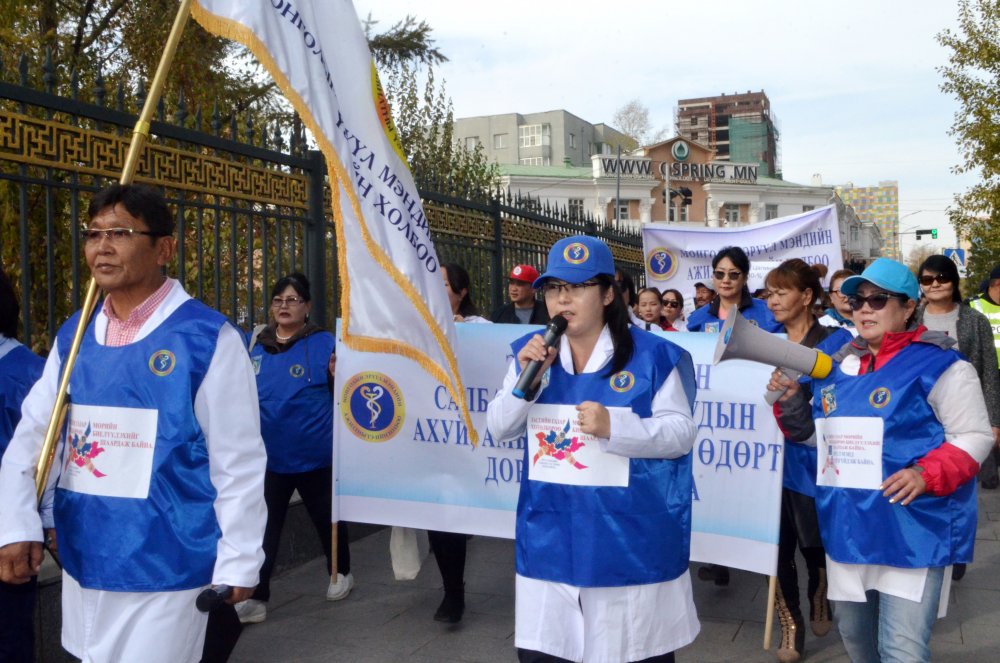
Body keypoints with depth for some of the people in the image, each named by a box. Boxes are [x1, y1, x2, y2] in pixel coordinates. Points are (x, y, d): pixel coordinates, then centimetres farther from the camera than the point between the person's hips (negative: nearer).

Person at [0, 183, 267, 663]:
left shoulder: (208, 338, -12)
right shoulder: (73, 336, 5)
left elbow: (238, 462, -10)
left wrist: (238, 563, -9)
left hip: (164, 569, -6)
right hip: (82, 564, 6)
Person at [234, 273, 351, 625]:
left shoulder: (323, 343, -8)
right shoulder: (254, 343, 4)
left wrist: (338, 376, -29)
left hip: (315, 454, -2)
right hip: (268, 455, 3)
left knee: (326, 519, 16)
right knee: (262, 528, 3)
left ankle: (341, 573, 40)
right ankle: (255, 598, 12)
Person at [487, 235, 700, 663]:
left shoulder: (651, 355, -8)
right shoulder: (530, 352, 5)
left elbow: (682, 433, -10)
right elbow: (498, 430, 3)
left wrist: (614, 427, -24)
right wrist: (524, 380, -14)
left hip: (630, 538, -3)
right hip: (549, 537, 4)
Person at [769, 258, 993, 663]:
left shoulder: (939, 365, -9)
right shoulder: (838, 367, 11)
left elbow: (975, 437, -10)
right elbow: (823, 432, 19)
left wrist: (927, 474, -25)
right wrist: (792, 401, 1)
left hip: (912, 532, -6)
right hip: (848, 527, 7)